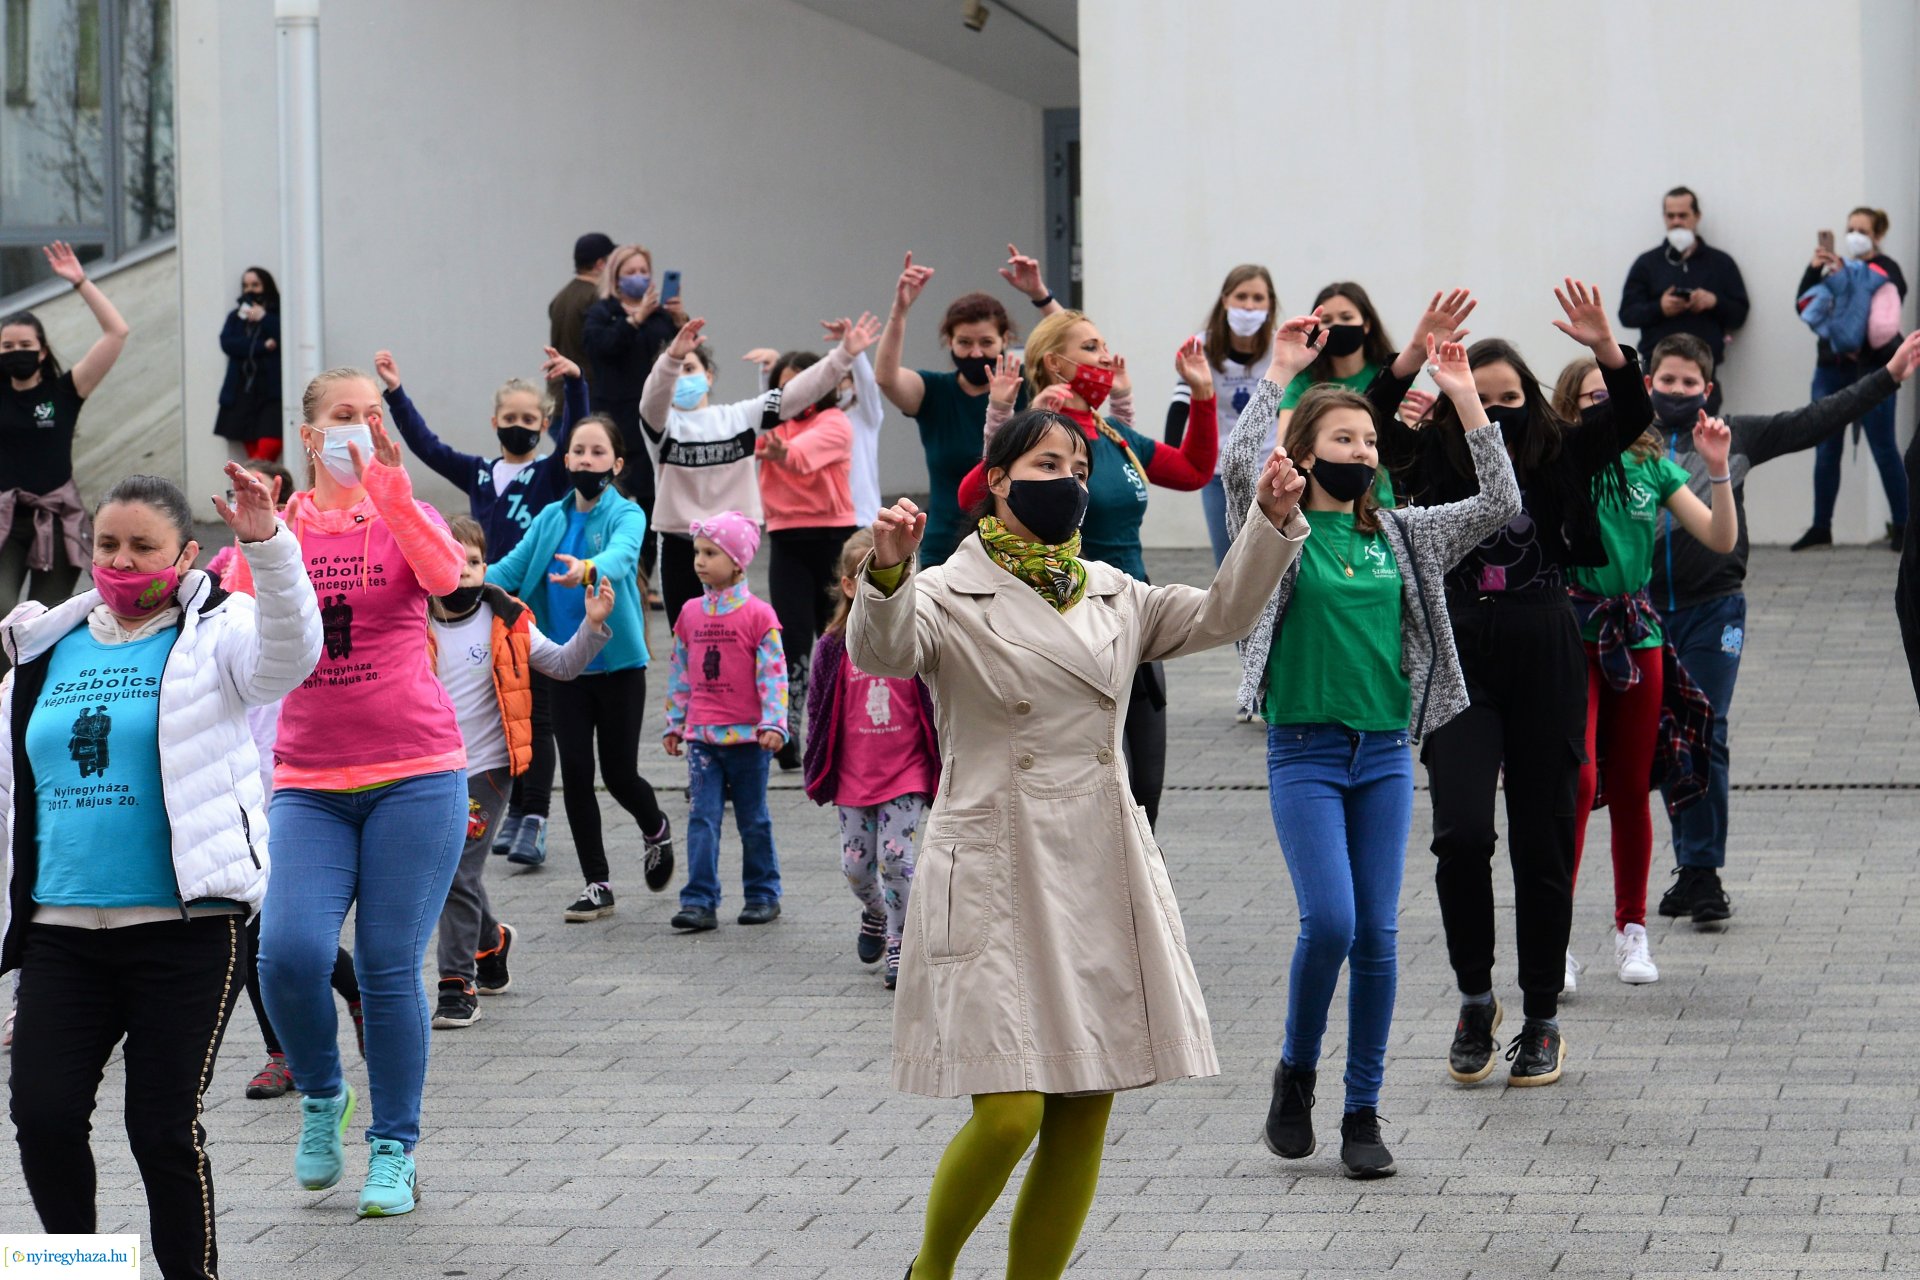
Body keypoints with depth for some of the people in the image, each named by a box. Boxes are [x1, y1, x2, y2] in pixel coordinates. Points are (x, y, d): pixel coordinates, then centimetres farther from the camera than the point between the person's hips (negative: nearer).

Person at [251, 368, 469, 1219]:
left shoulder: (404, 517, 4)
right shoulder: (278, 528, 7)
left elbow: (445, 575, -19)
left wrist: (389, 487, -30)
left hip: (416, 773, -1)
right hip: (310, 785, 1)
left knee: (389, 966, -4)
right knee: (289, 952, -16)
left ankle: (395, 1149, 10)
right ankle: (321, 1098, 12)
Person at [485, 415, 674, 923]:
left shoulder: (625, 514, -8)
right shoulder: (551, 518, 7)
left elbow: (622, 555, -30)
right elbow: (513, 566, -1)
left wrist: (588, 570, -52)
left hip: (618, 665, -4)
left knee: (618, 773, 0)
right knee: (575, 772, 1)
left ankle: (656, 830, 35)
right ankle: (597, 884, 12)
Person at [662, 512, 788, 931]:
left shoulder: (757, 614, -7)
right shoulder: (691, 613, 7)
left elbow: (773, 672, -9)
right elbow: (680, 672, 14)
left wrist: (773, 724, -16)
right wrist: (675, 723, 14)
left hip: (747, 737, -3)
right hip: (701, 737, 3)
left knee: (753, 821, 8)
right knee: (702, 818, -4)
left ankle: (763, 894, 21)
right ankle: (700, 901, -5)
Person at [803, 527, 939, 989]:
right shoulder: (834, 648, -2)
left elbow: (935, 705, 3)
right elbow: (818, 711, 6)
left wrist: (943, 767, 4)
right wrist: (817, 774, 6)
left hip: (906, 773, -2)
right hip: (853, 776, 2)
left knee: (895, 856, -11)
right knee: (856, 864, 6)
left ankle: (898, 944, 4)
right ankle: (876, 913, 37)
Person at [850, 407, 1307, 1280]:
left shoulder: (1111, 594, 16)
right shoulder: (952, 595, -2)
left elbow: (1220, 616, 16)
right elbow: (880, 651, -20)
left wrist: (1273, 522, 2)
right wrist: (887, 572, -41)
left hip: (1101, 875, 6)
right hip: (999, 874, -6)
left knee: (1084, 1113, 3)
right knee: (1009, 1113, -14)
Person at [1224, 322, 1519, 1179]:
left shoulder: (1399, 535, 10)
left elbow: (1500, 505, 4)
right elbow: (1238, 464, -20)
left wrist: (1465, 402, -1)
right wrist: (1279, 374, -15)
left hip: (1384, 752, 4)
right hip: (1304, 751, -4)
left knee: (1378, 935, 2)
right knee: (1329, 922, -15)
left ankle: (1363, 1112, 9)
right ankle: (1296, 1073, 10)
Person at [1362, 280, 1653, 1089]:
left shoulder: (1558, 459, 4)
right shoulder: (1435, 463, 2)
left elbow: (1630, 420, -8)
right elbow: (1373, 424, -13)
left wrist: (1607, 349, -24)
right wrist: (1415, 356, -26)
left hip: (1545, 658, 1)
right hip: (1458, 659, -1)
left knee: (1543, 840, 6)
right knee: (1462, 831, -14)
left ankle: (1542, 1021, 16)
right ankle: (1474, 1000, 6)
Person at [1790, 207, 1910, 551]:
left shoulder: (1887, 270, -1)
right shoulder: (1833, 266, 13)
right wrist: (1813, 270, -9)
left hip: (1873, 370, -5)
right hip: (1832, 366, 5)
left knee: (1884, 449, -4)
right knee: (1825, 451, 4)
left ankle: (1901, 526, 2)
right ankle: (1820, 528, 10)